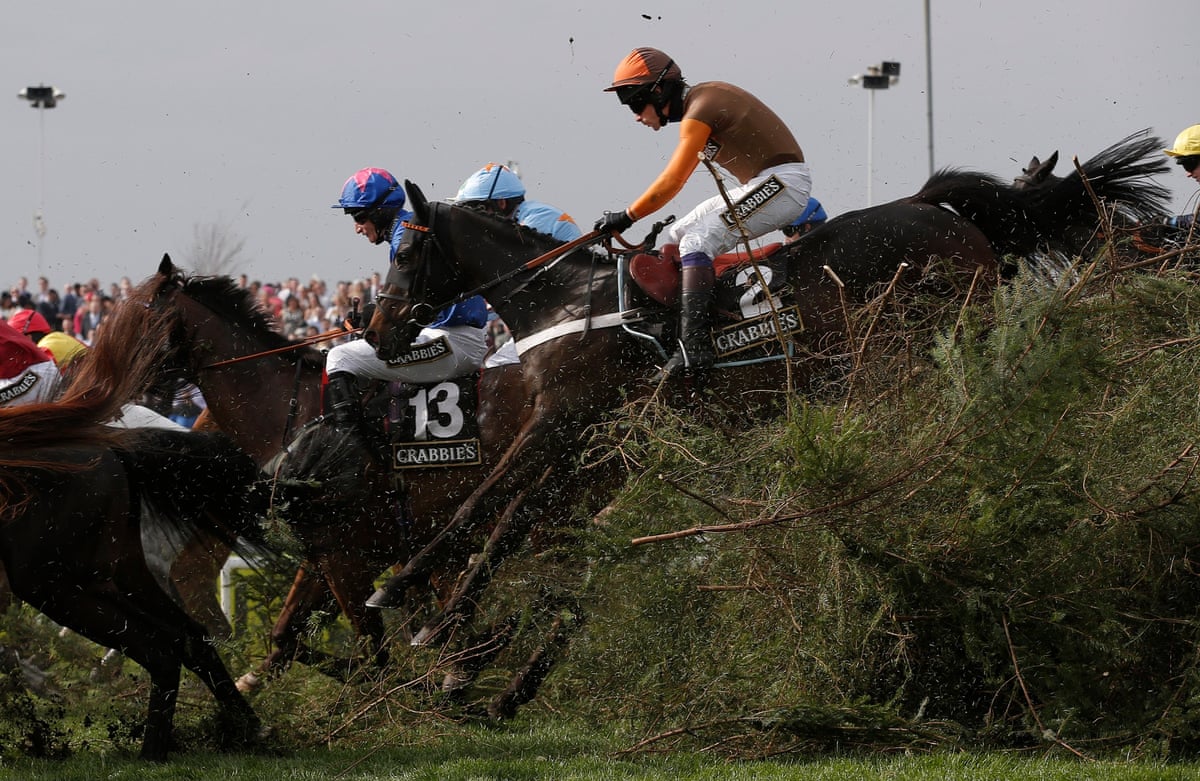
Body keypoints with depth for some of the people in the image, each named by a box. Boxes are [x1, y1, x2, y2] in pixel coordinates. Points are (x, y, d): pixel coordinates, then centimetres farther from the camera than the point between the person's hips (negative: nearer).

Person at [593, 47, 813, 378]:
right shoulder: (699, 99, 13)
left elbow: (671, 183, -20)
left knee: (697, 242, -24)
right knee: (674, 238, 12)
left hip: (782, 181, -10)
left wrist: (626, 217, -12)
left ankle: (694, 346, -32)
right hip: (759, 185, 10)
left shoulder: (699, 112, -17)